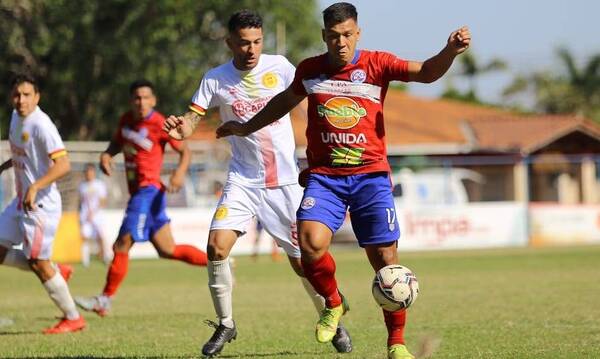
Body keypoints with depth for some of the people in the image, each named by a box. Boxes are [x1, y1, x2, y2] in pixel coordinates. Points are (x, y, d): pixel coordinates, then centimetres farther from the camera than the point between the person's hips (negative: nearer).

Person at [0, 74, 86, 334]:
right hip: (21, 200, 9)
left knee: (38, 262, -4)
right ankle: (57, 273, 24)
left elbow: (63, 164, -31)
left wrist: (35, 187, -39)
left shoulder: (40, 125, -21)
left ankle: (72, 318, 9)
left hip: (41, 203, -9)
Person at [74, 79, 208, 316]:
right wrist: (106, 155, 3)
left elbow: (184, 151, -3)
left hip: (148, 190, -9)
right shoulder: (126, 120, 10)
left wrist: (180, 172, -22)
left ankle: (105, 301, -3)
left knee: (122, 246, -10)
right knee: (167, 250, 14)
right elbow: (117, 143, 26)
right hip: (137, 191, 9)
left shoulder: (160, 124, -10)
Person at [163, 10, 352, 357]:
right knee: (217, 247, -17)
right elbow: (193, 117, -7)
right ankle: (225, 324, 1)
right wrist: (181, 128, -31)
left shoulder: (279, 67, -5)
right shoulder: (216, 79, -2)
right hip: (243, 180, 1)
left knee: (302, 260, 2)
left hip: (286, 180, -1)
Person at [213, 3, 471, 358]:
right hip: (324, 176, 1)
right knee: (311, 243, -23)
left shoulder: (377, 65, -2)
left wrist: (450, 52, -34)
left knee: (385, 259, -4)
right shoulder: (309, 70, 6)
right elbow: (286, 100, 26)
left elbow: (426, 73, -14)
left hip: (370, 175, -1)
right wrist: (247, 127, 36)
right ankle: (334, 303, 8)